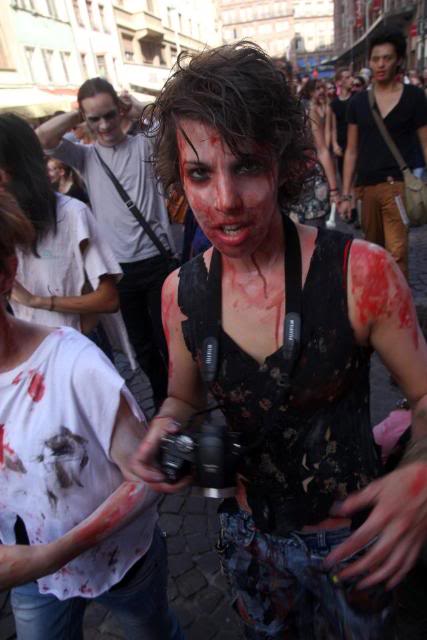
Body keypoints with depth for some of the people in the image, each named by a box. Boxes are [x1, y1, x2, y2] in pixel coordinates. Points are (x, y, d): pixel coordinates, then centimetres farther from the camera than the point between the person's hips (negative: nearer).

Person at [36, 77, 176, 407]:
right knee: (142, 344, 16)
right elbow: (43, 137, -9)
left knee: (168, 339, 8)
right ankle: (162, 398, 36)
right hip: (118, 268, 3)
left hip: (157, 260, -2)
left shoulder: (145, 144, 1)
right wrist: (80, 114, -2)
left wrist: (134, 106, -5)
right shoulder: (85, 155, 5)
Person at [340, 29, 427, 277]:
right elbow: (351, 151, 11)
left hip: (398, 184, -3)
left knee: (396, 252, -13)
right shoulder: (358, 102, 10)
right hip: (365, 186, 3)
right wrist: (346, 195, 7)